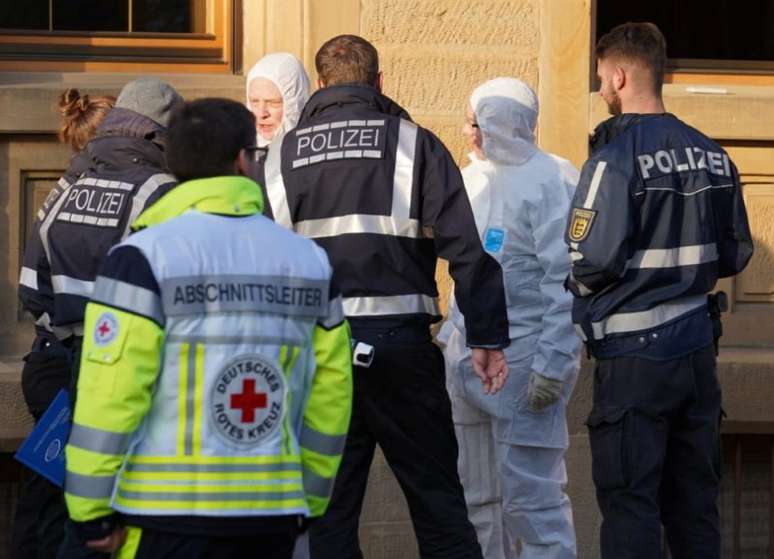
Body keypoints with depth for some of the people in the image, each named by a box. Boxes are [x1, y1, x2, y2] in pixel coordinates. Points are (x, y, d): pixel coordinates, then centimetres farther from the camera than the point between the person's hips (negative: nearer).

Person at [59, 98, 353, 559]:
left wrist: (92, 511, -4)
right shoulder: (308, 260, 7)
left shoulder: (146, 256, -7)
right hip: (273, 513, 4)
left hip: (166, 510, -4)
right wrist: (308, 501, 18)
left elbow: (109, 395, -11)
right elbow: (331, 394, 9)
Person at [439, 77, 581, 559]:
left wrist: (553, 365, -20)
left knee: (530, 493, -9)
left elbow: (566, 281, -16)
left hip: (524, 357, -8)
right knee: (478, 495, 12)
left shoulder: (551, 181, -11)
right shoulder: (473, 177, 14)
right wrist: (453, 339, 18)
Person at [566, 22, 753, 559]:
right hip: (697, 348, 6)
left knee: (630, 501, -1)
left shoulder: (617, 156, -15)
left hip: (633, 353, -6)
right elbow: (736, 254, 11)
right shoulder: (712, 155, 5)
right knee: (694, 498, 13)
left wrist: (580, 289, 3)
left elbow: (592, 262, -18)